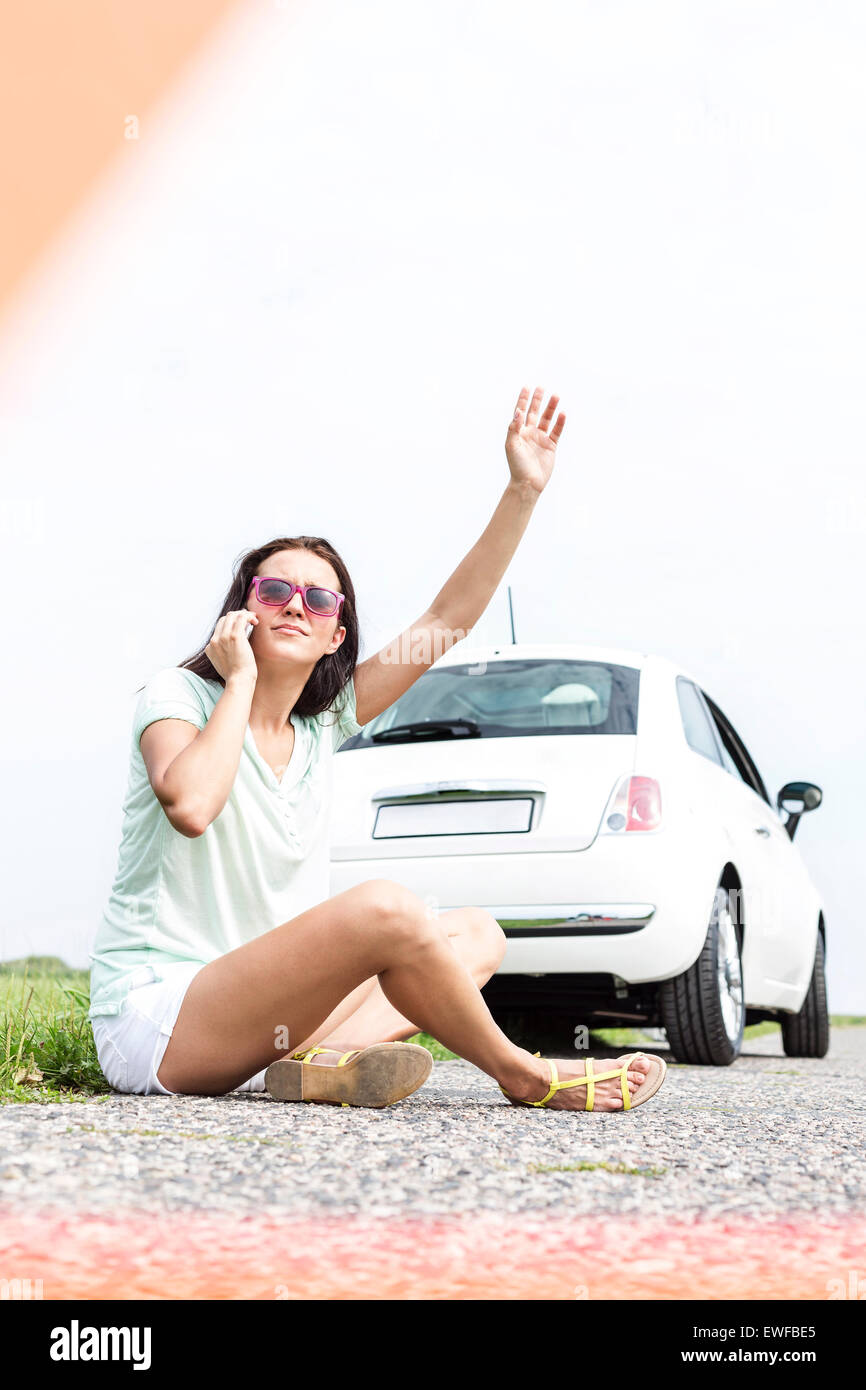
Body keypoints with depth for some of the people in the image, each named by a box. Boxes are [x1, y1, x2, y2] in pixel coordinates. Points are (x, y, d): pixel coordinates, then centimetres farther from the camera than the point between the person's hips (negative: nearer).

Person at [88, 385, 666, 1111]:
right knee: (385, 906, -28)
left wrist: (524, 492, 2)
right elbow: (191, 805, -29)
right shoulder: (179, 695, -6)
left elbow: (446, 620, 7)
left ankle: (318, 1059, -22)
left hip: (260, 1010, 8)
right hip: (154, 1015, -8)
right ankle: (524, 1076, -7)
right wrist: (240, 679, -15)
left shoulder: (322, 721, 10)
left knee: (476, 933, 3)